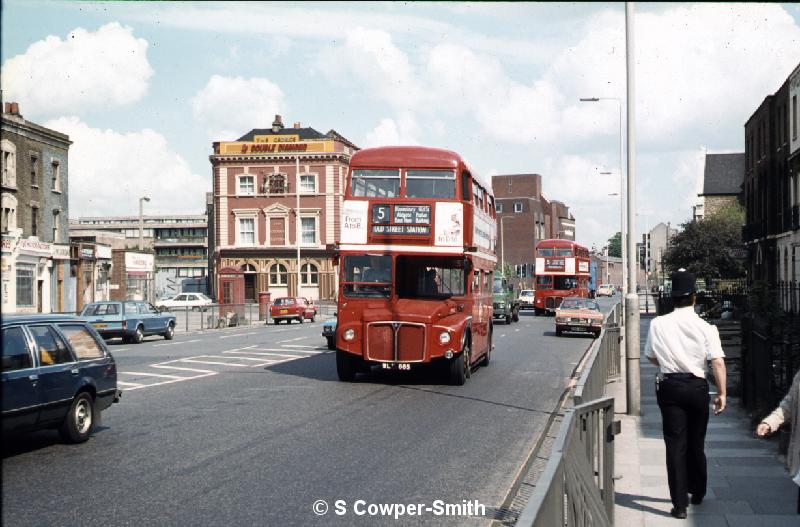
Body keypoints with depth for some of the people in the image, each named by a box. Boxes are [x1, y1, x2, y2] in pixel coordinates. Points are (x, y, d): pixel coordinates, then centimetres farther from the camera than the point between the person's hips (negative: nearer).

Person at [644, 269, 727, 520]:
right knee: (696, 442, 18)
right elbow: (718, 362, -13)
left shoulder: (658, 324, -5)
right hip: (697, 386, 1)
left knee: (675, 443, 1)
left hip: (669, 386, -1)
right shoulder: (706, 327, -8)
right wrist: (722, 393, -7)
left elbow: (651, 357, 7)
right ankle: (697, 492, 35)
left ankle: (680, 503, -1)